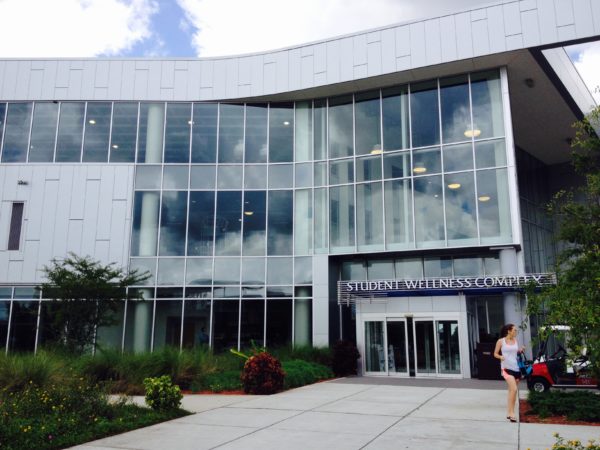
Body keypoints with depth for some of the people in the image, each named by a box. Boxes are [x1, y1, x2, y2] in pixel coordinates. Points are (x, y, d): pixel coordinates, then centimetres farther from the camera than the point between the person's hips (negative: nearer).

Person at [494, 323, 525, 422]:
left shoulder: (515, 340, 9)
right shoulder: (501, 341, -3)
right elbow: (495, 354, 2)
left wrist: (520, 350, 1)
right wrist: (500, 357, -19)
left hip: (516, 367, 6)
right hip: (506, 368, -6)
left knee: (512, 391, 11)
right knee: (514, 389, -20)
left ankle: (509, 412, 21)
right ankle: (511, 413, -13)